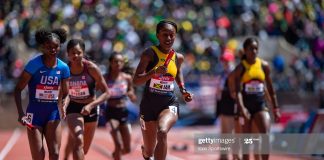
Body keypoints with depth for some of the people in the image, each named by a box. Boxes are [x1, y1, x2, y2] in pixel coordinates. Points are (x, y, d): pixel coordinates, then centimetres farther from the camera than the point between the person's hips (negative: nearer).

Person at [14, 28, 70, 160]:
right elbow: (18, 89, -9)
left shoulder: (63, 68, -1)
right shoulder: (34, 65, -12)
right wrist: (21, 113, -19)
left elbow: (65, 94, 10)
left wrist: (63, 107, -12)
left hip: (53, 113, 3)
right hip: (35, 113, -3)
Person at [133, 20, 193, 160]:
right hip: (149, 103, -2)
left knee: (162, 132, -34)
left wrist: (183, 91, 13)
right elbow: (136, 81, -17)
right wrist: (154, 72, -33)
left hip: (170, 102, 2)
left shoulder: (178, 57, 4)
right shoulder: (149, 53, -10)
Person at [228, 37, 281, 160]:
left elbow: (270, 89, 11)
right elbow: (237, 90, -14)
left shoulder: (264, 66, 4)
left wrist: (275, 108, 10)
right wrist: (241, 107, -28)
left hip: (260, 105, 2)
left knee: (265, 137, -14)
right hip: (245, 105, -2)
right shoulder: (241, 67, -5)